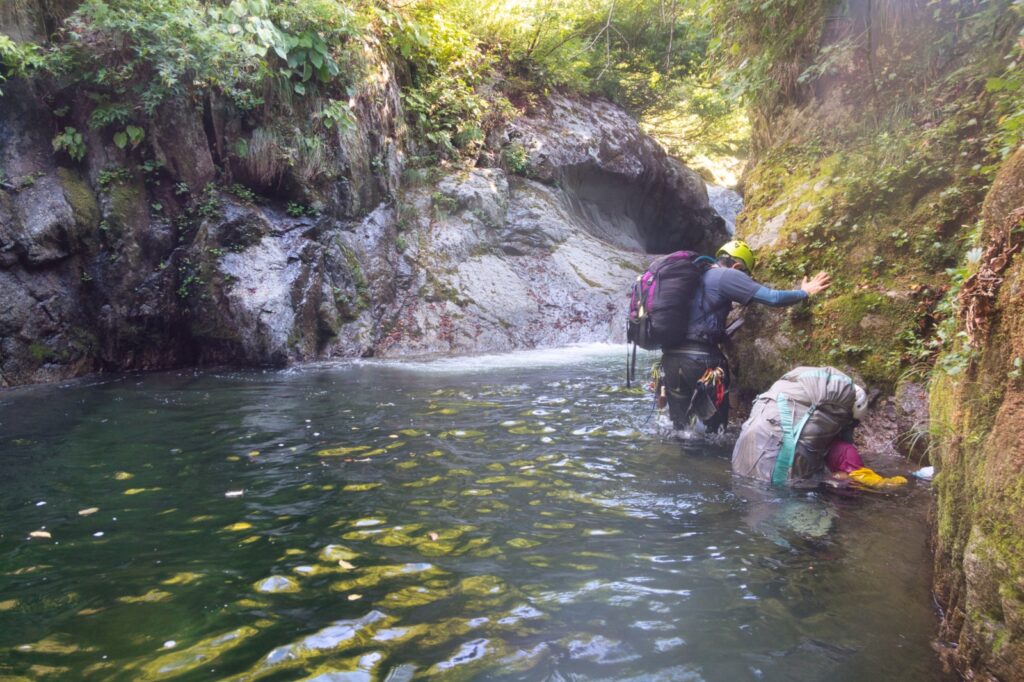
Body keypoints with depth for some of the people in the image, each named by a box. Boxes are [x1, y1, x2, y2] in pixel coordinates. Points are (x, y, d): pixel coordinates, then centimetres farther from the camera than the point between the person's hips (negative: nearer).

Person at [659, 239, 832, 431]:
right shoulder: (727, 275, -1)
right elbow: (773, 298, -4)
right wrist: (805, 292, 10)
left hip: (670, 356, 7)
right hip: (699, 358, -7)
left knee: (680, 427, 14)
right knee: (715, 425, 6)